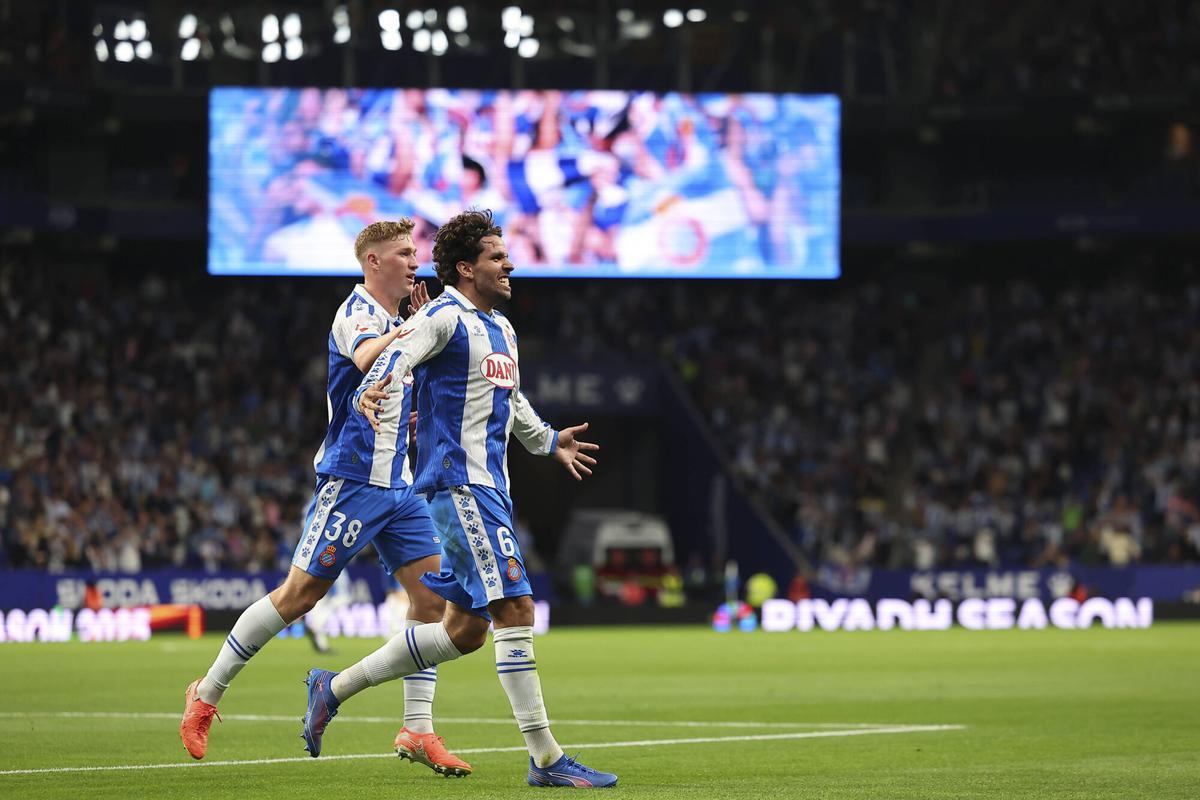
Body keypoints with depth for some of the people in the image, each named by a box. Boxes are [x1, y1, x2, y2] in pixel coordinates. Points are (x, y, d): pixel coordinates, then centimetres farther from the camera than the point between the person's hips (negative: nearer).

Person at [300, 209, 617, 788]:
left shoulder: (502, 329, 20)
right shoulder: (445, 317, -9)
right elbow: (392, 358, -24)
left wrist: (549, 442, 47)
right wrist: (373, 393, -44)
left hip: (489, 490, 10)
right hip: (458, 484, -10)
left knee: (465, 630, 11)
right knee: (515, 608, -16)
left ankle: (334, 688, 24)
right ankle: (545, 759, -15)